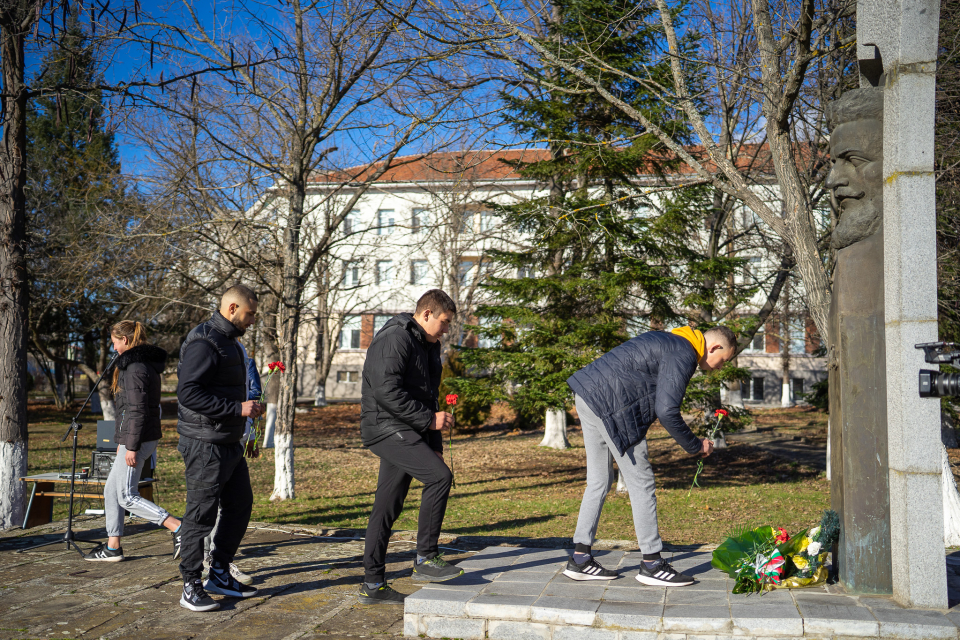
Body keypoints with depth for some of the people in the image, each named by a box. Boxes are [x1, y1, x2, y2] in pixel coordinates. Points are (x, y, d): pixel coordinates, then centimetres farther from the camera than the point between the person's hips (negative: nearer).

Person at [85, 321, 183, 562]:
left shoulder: (135, 368, -16)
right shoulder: (148, 364, 15)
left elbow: (138, 410, -21)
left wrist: (131, 446, -20)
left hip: (138, 439, -10)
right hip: (147, 437, 10)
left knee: (127, 496, -6)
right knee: (112, 490, 15)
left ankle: (179, 528, -12)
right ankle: (112, 547, 21)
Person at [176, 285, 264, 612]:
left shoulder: (230, 342, 17)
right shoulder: (203, 342, -16)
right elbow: (188, 392, -25)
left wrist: (246, 408, 12)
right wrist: (237, 408, -24)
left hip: (230, 444, 10)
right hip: (205, 446, -10)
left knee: (240, 506, 15)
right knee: (201, 515, -1)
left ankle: (220, 575, 27)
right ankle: (191, 587, 10)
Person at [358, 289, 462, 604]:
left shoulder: (427, 346, 20)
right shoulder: (395, 339, -12)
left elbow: (427, 396, 25)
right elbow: (387, 391, -23)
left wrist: (435, 445, 19)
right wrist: (429, 419, -18)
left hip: (405, 432, 10)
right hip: (386, 427, -10)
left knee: (388, 507, 9)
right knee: (439, 476, -20)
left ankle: (372, 584, 13)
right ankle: (426, 559, -12)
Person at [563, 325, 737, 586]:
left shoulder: (669, 341, 22)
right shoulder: (684, 355, -10)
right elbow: (667, 411, -18)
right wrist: (695, 446, -6)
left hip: (588, 395, 10)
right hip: (611, 405, -10)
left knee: (599, 481, 14)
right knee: (641, 482, -1)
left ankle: (580, 558, 17)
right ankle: (651, 563, 6)